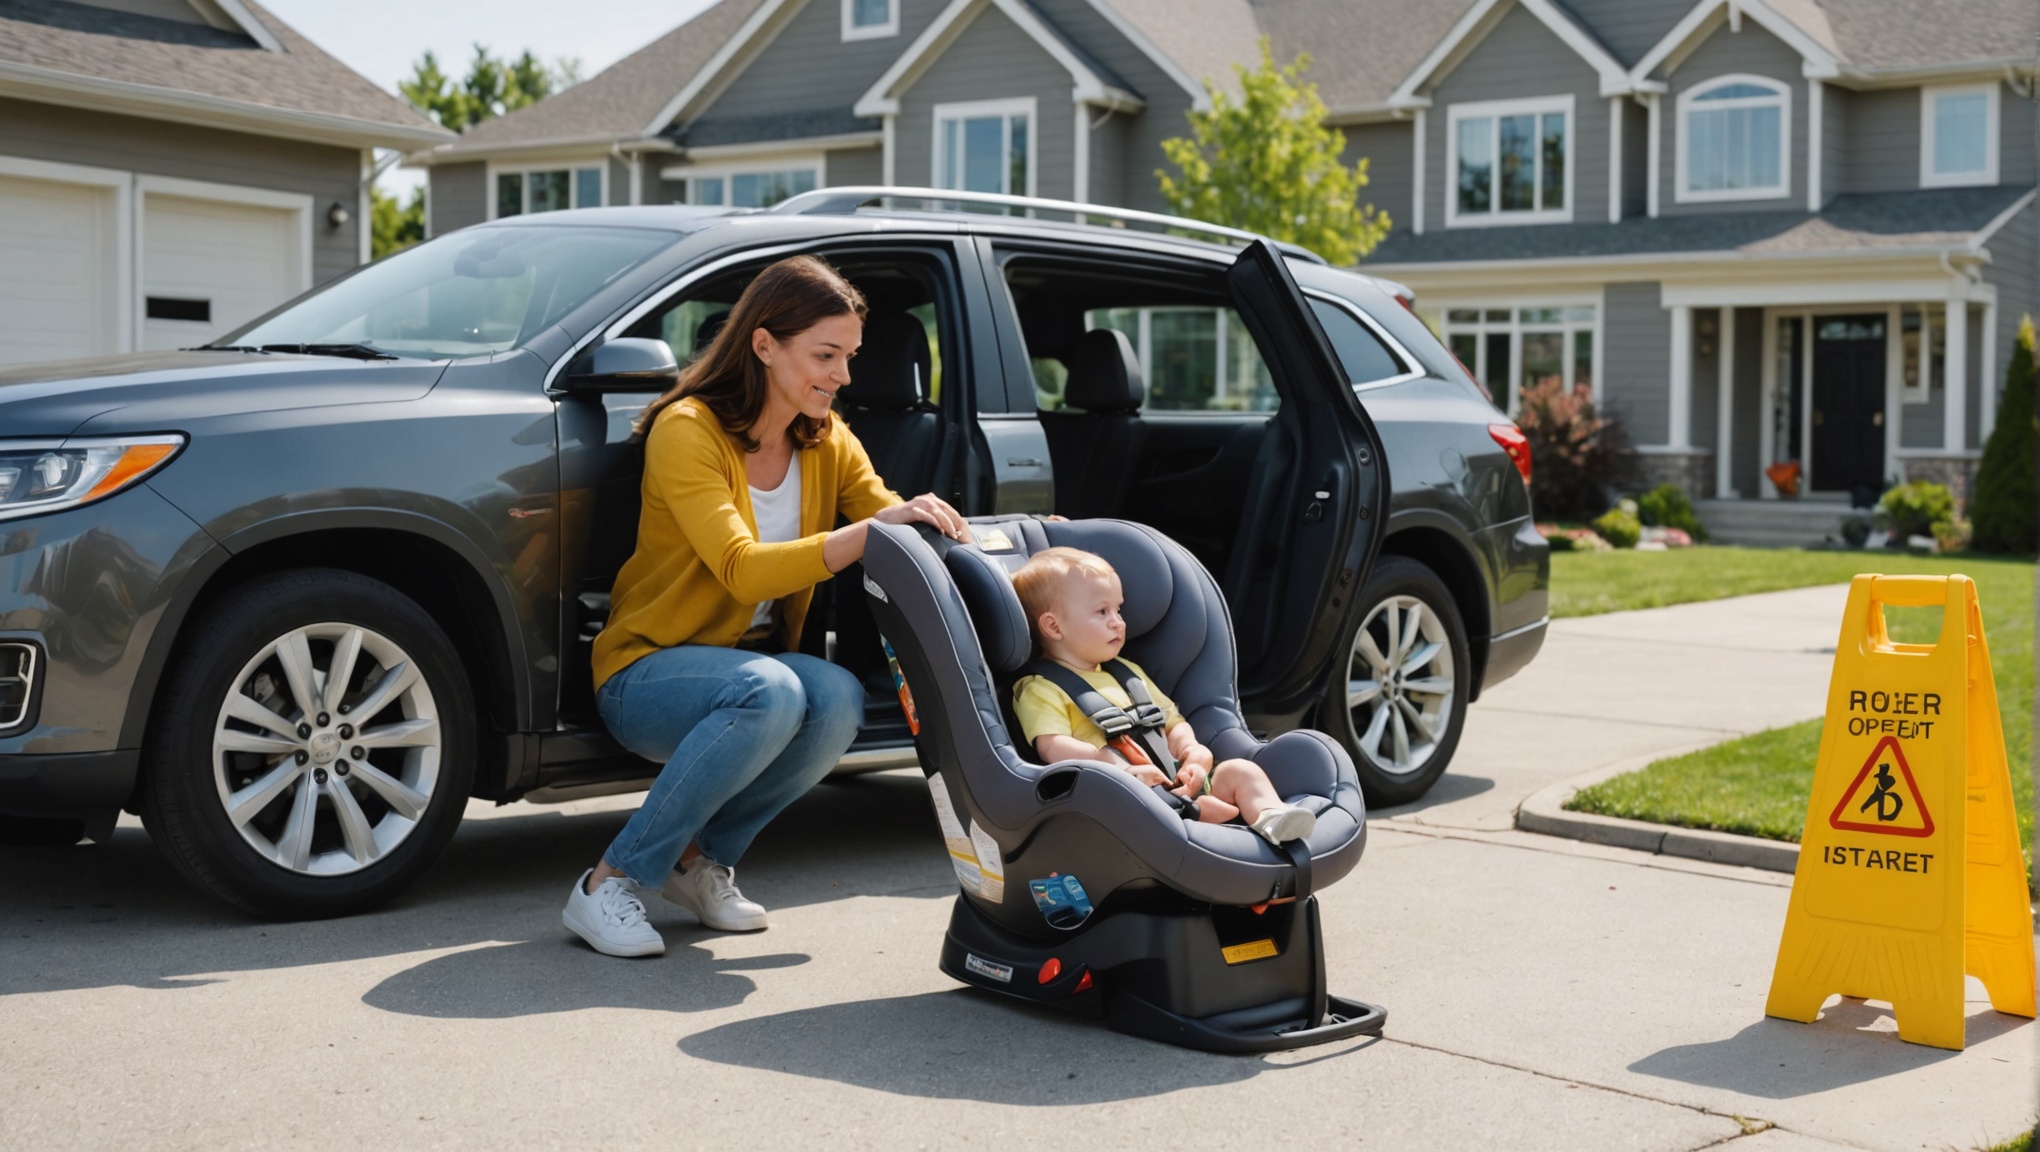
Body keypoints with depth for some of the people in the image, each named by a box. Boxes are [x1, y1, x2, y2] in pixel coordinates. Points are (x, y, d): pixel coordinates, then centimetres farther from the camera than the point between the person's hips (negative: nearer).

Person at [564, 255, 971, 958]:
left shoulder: (829, 444, 4)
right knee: (770, 691, -37)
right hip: (646, 672, -5)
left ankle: (701, 858, -6)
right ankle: (611, 882, -22)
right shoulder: (687, 430, -17)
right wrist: (868, 531, -37)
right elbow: (742, 570, -27)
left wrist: (935, 526, -22)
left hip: (755, 661, 6)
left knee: (839, 699, -29)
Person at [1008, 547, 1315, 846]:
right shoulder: (1040, 690, 2)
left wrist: (1189, 748, 4)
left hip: (1176, 781, 7)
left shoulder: (1128, 672, 28)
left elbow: (1173, 722, 29)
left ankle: (1271, 815, -37)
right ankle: (1195, 810, -50)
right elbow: (1053, 747, -15)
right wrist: (1124, 770, -26)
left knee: (1241, 770, -10)